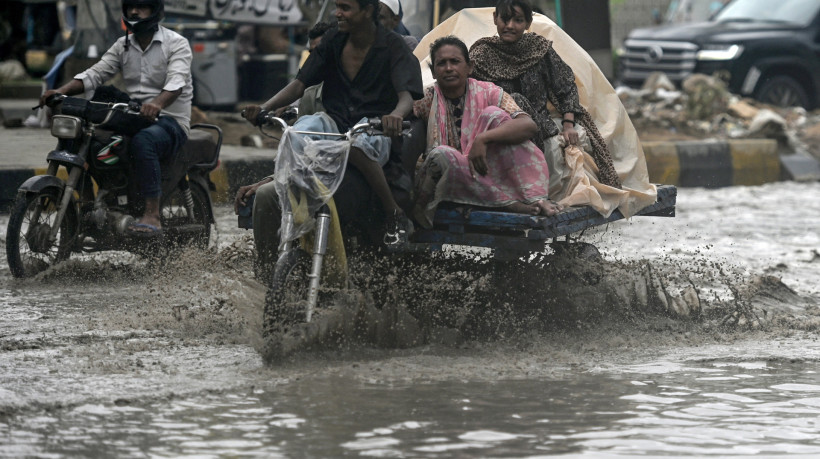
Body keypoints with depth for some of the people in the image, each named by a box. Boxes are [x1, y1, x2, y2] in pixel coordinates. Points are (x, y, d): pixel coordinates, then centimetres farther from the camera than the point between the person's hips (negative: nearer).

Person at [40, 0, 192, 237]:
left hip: (171, 121, -7)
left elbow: (176, 81, -21)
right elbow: (95, 74, 5)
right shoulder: (123, 46, 16)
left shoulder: (176, 43, -3)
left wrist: (158, 103, -43)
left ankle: (152, 216, -43)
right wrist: (61, 91, -14)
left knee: (143, 140, -40)